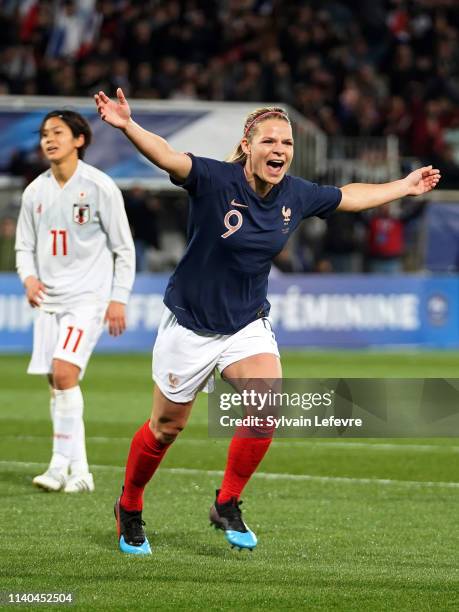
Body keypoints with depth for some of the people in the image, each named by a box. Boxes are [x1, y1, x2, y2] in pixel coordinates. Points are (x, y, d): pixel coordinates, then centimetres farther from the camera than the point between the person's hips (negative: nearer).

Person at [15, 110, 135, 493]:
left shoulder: (100, 187, -6)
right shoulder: (36, 192, 8)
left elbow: (124, 249, -2)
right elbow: (25, 246, 15)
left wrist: (118, 299, -8)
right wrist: (29, 277, -6)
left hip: (88, 296, -6)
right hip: (49, 299, 6)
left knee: (64, 371, -20)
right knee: (55, 381, 4)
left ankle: (72, 467, -18)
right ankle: (65, 466, 11)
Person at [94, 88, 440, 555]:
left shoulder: (296, 196, -5)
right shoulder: (215, 180, -21)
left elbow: (350, 196, 15)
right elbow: (167, 156, -38)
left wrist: (406, 186, 25)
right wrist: (127, 126, -57)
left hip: (248, 325, 4)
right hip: (190, 324, -4)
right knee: (167, 426, 9)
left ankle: (227, 505, 0)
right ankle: (129, 508, 35)